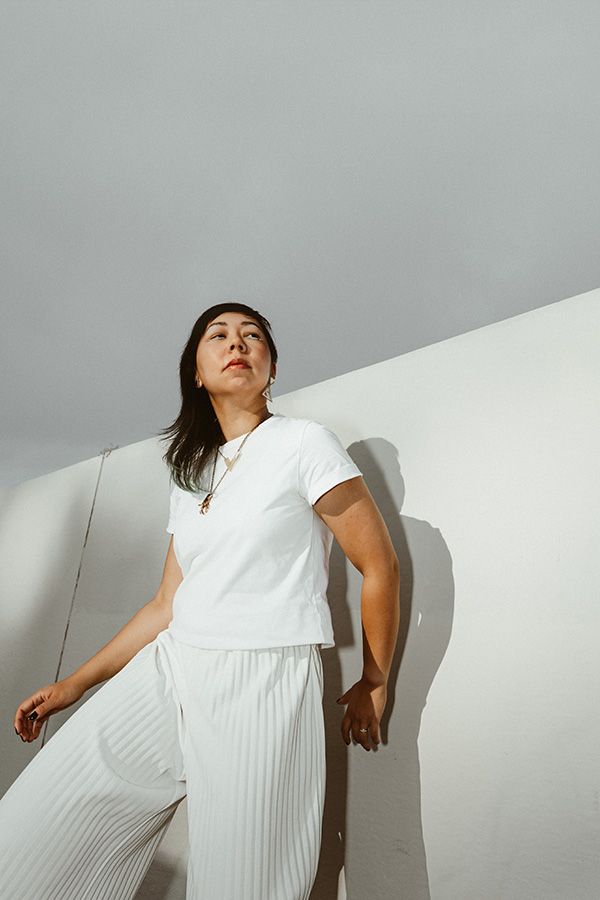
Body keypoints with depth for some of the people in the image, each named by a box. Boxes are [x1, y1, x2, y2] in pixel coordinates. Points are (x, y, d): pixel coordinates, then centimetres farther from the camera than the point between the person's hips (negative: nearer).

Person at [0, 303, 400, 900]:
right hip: (165, 673, 6)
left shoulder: (304, 443, -4)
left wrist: (373, 686, 6)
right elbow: (169, 604, 15)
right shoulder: (190, 476, 15)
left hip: (265, 679, -5)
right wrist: (76, 683, 14)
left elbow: (380, 567, -2)